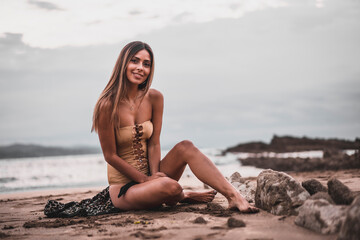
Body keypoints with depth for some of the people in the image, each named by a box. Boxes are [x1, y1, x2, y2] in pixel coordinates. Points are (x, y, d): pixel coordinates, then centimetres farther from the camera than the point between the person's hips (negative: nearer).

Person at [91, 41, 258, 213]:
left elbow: (154, 143, -1)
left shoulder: (154, 98, -1)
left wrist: (154, 175, -16)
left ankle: (233, 196, -26)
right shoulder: (108, 105, -16)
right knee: (169, 186, -33)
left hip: (149, 174, 5)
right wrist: (146, 179, -13)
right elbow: (110, 155, -13)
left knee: (185, 147, -21)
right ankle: (182, 197, 2)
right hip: (123, 188, -5)